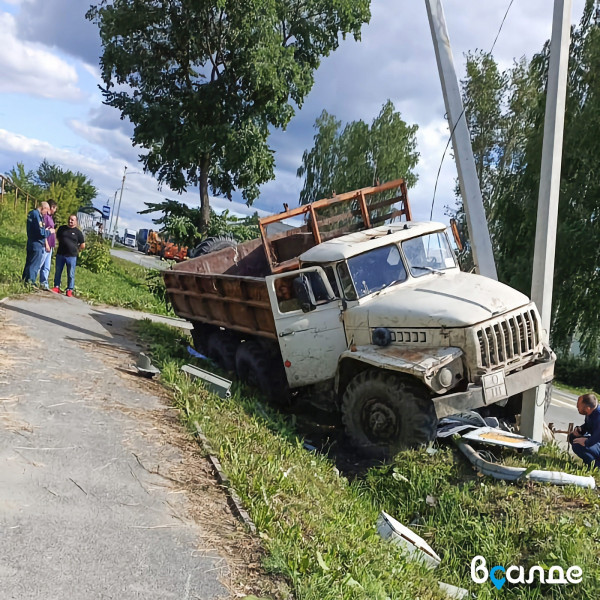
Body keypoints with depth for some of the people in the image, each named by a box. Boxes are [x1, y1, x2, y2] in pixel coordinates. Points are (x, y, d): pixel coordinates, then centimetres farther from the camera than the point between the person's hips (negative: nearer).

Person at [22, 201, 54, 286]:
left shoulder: (31, 213, 11)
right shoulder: (37, 215, -19)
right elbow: (41, 232, -22)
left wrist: (45, 230, 12)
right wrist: (49, 231, -6)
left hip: (31, 243, 9)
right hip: (37, 245, -9)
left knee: (29, 263, 17)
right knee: (34, 265, -2)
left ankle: (25, 280, 25)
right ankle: (30, 282, 0)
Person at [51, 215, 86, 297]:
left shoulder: (78, 232, -1)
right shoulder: (62, 228, 8)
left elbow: (83, 245, 3)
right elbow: (57, 237, 24)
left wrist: (75, 249, 4)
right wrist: (62, 245, 14)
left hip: (71, 256, -3)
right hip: (60, 254, 4)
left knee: (71, 274, 0)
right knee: (58, 272, 10)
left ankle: (69, 290, 6)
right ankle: (56, 287, 20)